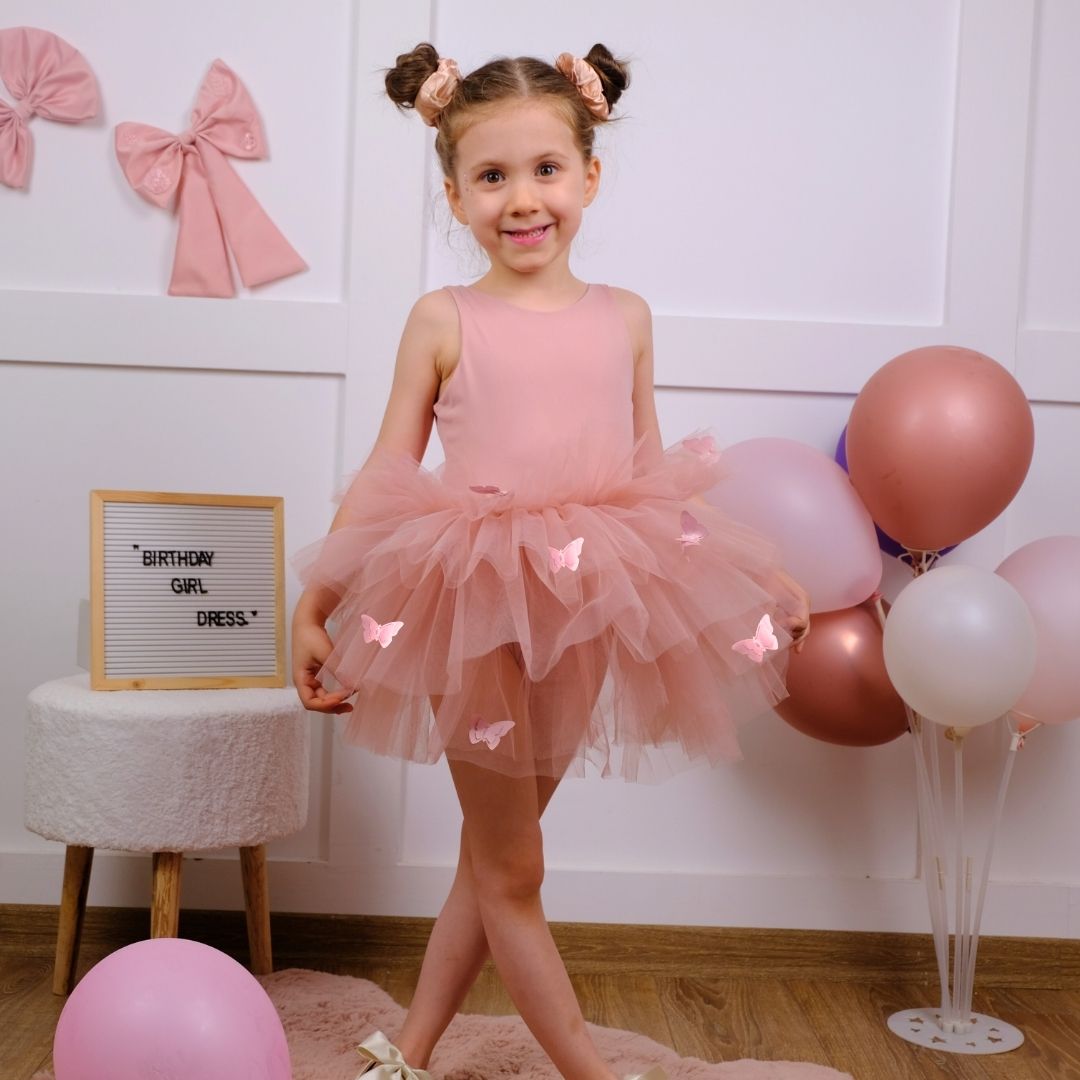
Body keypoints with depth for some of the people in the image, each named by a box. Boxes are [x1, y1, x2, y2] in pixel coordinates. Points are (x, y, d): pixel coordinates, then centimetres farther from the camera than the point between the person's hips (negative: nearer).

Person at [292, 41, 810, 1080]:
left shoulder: (624, 317, 5)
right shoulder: (445, 319, -3)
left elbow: (653, 471, 11)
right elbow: (386, 476, 0)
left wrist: (754, 581, 10)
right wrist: (313, 605, -4)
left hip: (585, 606, 4)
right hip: (473, 602, -3)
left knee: (493, 854, 14)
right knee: (511, 872, 6)